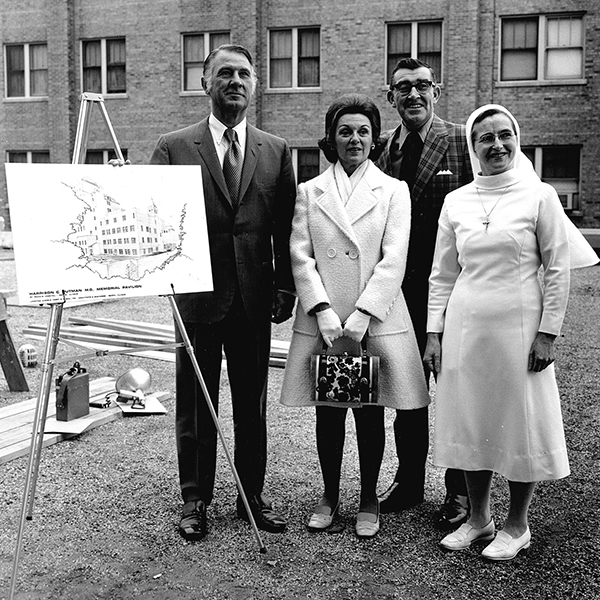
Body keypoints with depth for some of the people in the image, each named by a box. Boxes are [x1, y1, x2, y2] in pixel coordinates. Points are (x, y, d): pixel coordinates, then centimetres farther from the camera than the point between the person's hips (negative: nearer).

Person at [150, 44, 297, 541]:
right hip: (197, 295, -2)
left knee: (253, 403, 12)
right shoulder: (174, 148, 2)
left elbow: (285, 229, 7)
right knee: (195, 405, 8)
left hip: (255, 299, 2)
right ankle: (196, 500, 22)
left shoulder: (277, 152, 8)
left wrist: (285, 286, 0)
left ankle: (253, 494, 27)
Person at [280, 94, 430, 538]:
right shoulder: (309, 192, 9)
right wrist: (324, 312, -12)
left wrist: (361, 316, -15)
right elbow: (300, 257, 1)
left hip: (377, 319, -1)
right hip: (322, 322, 1)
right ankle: (329, 496, 26)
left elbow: (394, 259, -5)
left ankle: (369, 501, 23)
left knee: (371, 413, 7)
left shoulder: (394, 190, 5)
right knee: (328, 412, 9)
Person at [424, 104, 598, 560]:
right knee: (470, 421, 9)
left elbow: (558, 269, -2)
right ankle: (479, 518, 26)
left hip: (519, 326, -3)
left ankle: (517, 526, 22)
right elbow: (442, 274, 10)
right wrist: (434, 332, 6)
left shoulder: (539, 196, -2)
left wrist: (548, 332, -8)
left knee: (521, 421, 5)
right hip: (465, 326, 3)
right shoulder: (456, 202, 6)